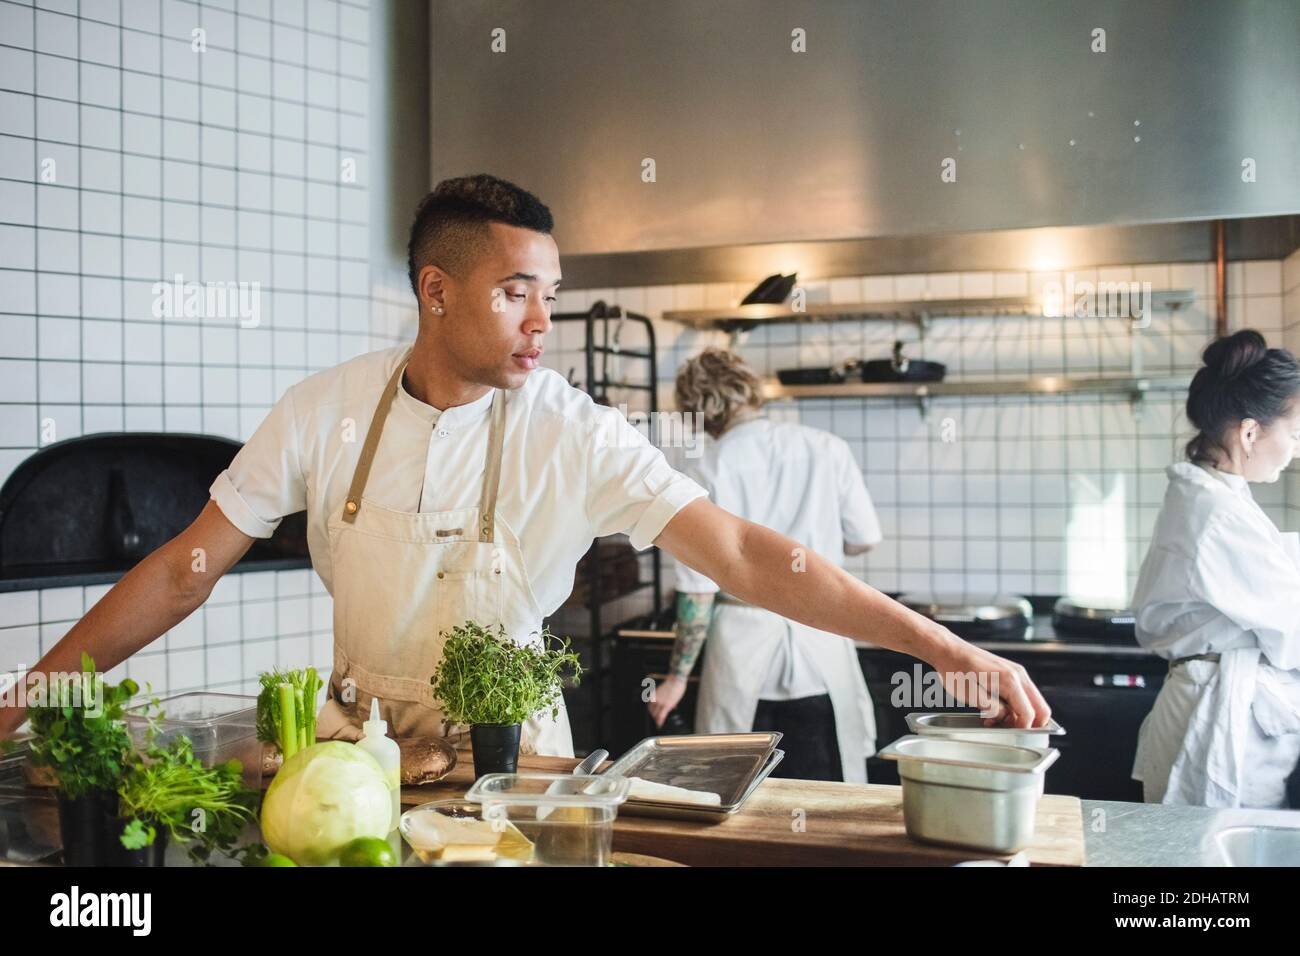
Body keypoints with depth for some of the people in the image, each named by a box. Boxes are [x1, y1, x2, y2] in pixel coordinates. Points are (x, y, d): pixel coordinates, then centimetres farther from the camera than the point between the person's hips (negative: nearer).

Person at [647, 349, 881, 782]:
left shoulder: (711, 467, -7)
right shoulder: (827, 449, -3)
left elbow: (698, 587, -7)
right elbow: (864, 538, 5)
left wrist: (678, 676, 1)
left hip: (743, 649, -1)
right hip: (819, 642, 1)